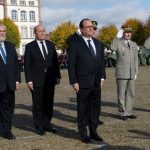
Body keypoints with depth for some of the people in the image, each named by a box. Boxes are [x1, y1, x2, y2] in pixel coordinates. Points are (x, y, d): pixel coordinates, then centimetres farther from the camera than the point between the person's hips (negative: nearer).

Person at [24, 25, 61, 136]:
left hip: (50, 80, 4)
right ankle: (39, 127, 13)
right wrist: (29, 80, -10)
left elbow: (55, 62, 12)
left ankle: (47, 124, 20)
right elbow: (27, 65, -3)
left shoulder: (50, 45, 11)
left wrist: (57, 76, 6)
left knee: (49, 104, 8)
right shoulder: (30, 47, -1)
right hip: (36, 80, -4)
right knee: (38, 105, 3)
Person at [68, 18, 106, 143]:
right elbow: (71, 66, -7)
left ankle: (93, 131, 22)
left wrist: (102, 77, 6)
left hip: (96, 83, 5)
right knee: (83, 109, 5)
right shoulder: (75, 45, -6)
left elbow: (102, 62, 14)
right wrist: (74, 82, -11)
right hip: (83, 83, -5)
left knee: (95, 107, 10)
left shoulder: (99, 44, 11)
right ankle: (83, 133, 16)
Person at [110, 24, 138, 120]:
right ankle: (123, 113, 9)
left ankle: (128, 112, 17)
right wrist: (118, 36, -20)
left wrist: (136, 73, 6)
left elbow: (135, 60, 13)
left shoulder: (134, 45, 12)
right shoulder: (118, 42, -3)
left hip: (131, 74, 5)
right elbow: (112, 48, -28)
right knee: (121, 94, 0)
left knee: (131, 93, 7)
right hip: (121, 73, -5)